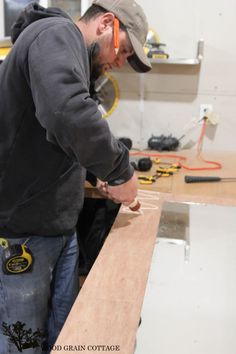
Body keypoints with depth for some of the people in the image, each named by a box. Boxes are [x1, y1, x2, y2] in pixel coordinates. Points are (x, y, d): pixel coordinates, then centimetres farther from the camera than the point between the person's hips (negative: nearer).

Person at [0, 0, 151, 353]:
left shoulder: (69, 53, 17)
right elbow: (69, 115, -36)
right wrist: (121, 171, -22)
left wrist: (107, 174, 9)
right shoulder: (57, 33, -14)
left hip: (60, 227, 9)